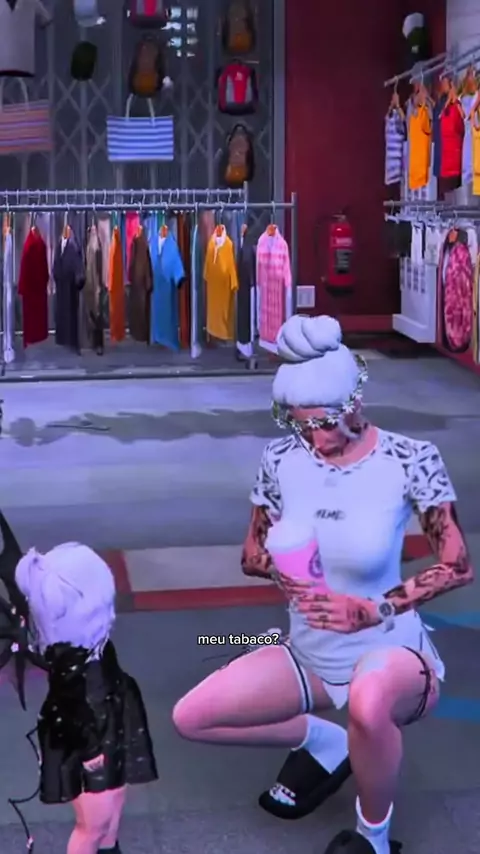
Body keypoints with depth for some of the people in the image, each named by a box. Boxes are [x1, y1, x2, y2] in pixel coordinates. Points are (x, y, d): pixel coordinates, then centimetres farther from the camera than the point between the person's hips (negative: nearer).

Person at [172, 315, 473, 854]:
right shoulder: (282, 460, -6)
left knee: (368, 700, -42)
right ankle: (323, 741, 15)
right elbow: (252, 555, 5)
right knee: (191, 718, -10)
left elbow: (457, 566, -14)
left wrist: (375, 610, -27)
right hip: (310, 654, 5)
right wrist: (281, 568, -20)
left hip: (391, 651, -5)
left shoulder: (410, 460, -17)